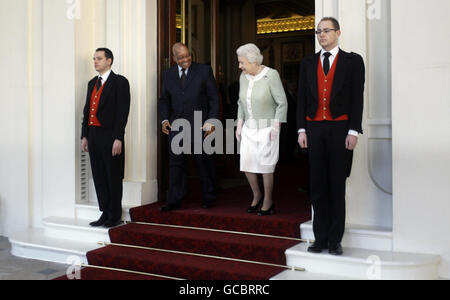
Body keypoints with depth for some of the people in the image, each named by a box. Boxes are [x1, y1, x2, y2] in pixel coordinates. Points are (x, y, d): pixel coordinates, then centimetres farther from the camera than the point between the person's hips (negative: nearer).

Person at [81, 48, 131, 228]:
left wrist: (118, 139, -18)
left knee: (113, 177, 1)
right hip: (94, 136, 7)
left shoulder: (120, 82, -5)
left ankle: (114, 216, 11)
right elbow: (87, 110, 18)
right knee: (99, 177, 10)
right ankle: (105, 213, 20)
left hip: (110, 136, -7)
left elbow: (123, 111, -12)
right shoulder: (92, 83, 17)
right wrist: (85, 136, 12)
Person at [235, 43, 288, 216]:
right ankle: (257, 195, 23)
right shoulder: (244, 77, 6)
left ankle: (268, 201, 14)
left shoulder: (271, 75, -13)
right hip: (249, 127, 6)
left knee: (265, 165, -3)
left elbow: (282, 102, -11)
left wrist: (276, 126, -15)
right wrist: (239, 124, 8)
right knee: (246, 163, 1)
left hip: (267, 127, -6)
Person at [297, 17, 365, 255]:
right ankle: (320, 238, 12)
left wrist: (353, 131, -9)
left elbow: (357, 98, -1)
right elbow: (302, 98, 11)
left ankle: (335, 240, 10)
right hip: (314, 128, 3)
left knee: (337, 185, 2)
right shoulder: (308, 63, 14)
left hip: (340, 128, -2)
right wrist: (301, 129, 3)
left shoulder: (353, 61, 5)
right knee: (317, 185, 4)